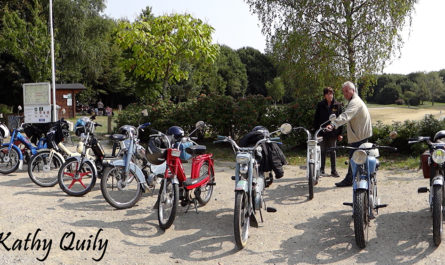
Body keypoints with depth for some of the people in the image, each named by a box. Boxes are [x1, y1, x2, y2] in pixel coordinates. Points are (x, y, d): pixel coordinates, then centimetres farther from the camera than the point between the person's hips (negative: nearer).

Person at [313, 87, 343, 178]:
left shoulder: (337, 105, 2)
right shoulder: (320, 105, 2)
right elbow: (316, 119, 4)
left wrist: (340, 133, 0)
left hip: (333, 133, 0)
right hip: (323, 132, 0)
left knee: (333, 151, 8)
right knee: (323, 151, 7)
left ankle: (333, 170, 15)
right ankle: (322, 169, 16)